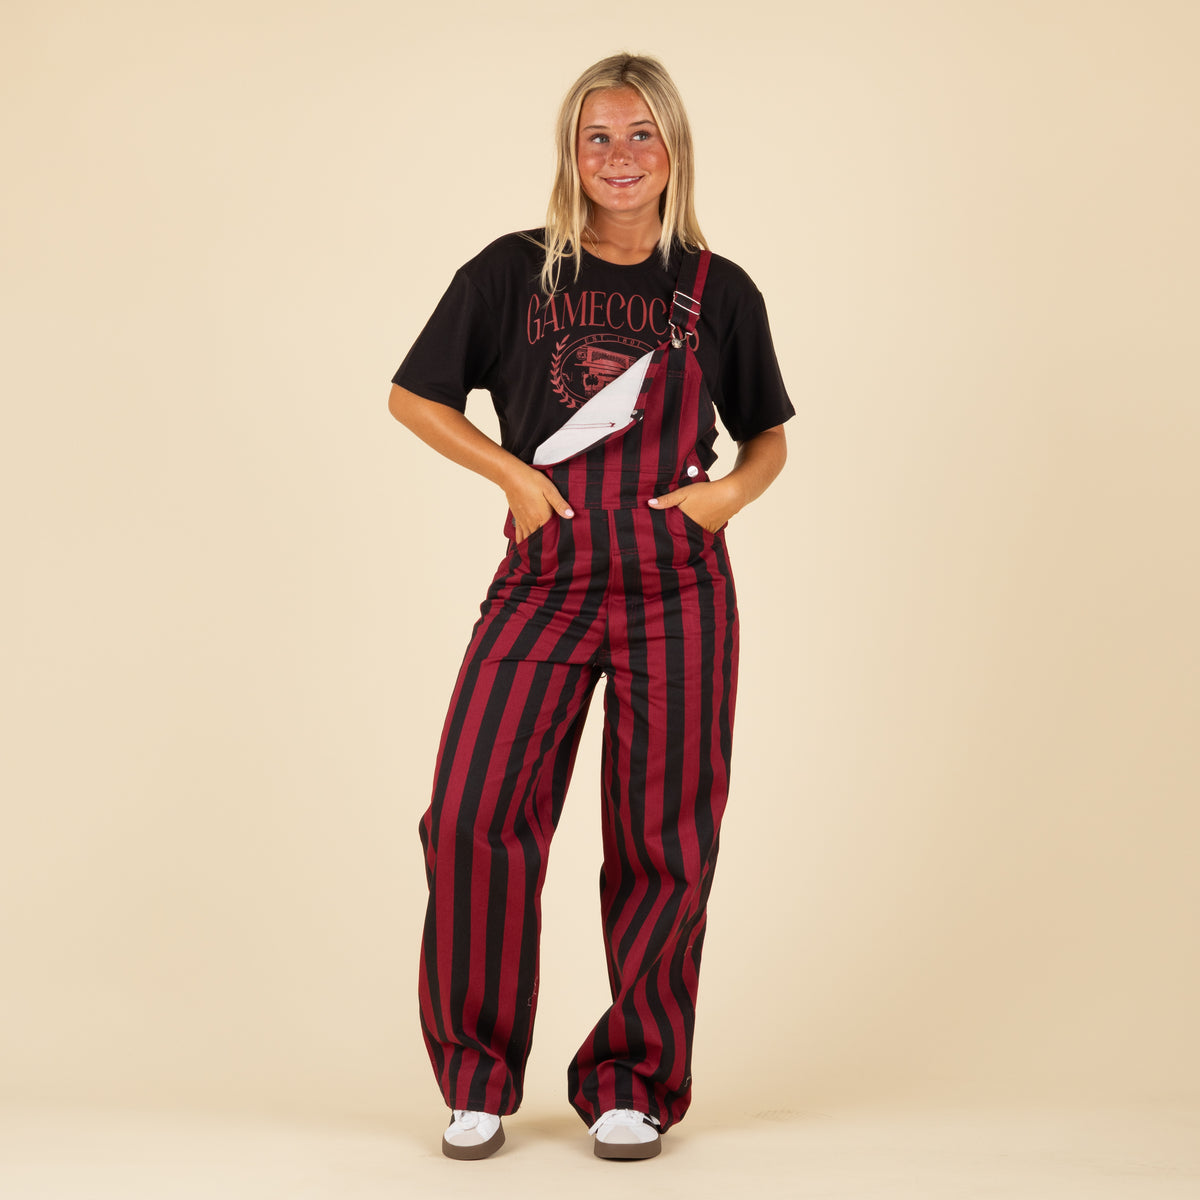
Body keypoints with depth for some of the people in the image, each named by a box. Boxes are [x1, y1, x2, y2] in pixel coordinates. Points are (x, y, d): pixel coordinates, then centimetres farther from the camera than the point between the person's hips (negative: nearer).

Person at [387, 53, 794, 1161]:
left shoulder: (719, 293, 8)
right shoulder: (512, 273, 5)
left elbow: (771, 434, 19)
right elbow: (413, 394, 13)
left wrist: (731, 491, -2)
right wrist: (512, 474, 1)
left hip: (677, 591, 1)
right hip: (545, 579, 0)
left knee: (661, 841, 3)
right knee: (473, 819, -10)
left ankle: (632, 1082, 20)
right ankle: (479, 1077, 8)